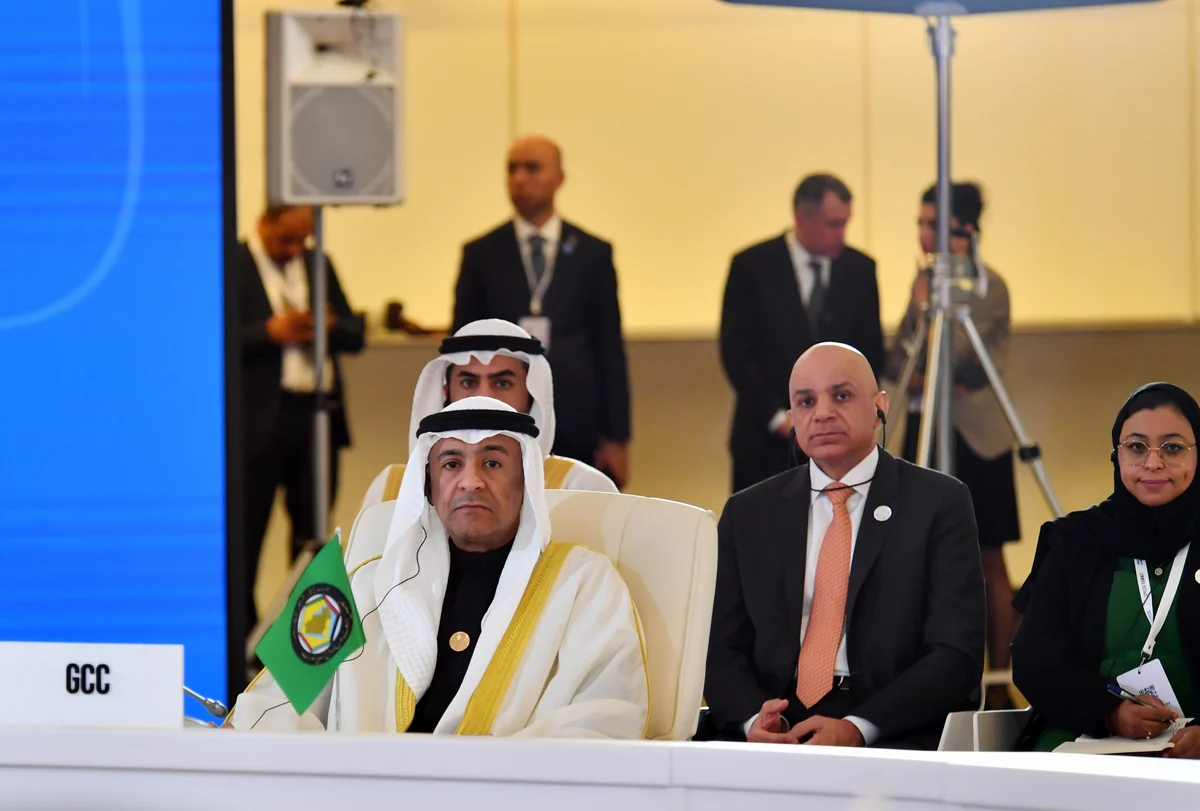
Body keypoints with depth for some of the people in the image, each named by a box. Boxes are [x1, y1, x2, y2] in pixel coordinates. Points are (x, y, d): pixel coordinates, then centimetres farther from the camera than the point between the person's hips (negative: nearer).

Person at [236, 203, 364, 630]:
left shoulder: (318, 264, 15)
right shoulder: (232, 265, -3)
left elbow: (355, 335, 13)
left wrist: (328, 325, -8)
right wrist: (270, 333, -20)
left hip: (318, 416, 6)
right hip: (259, 419, -5)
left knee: (312, 530, 9)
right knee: (246, 532, -1)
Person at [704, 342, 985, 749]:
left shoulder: (939, 502, 6)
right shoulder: (747, 514, 16)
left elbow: (957, 654, -2)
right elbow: (723, 650, 13)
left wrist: (857, 729, -15)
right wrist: (753, 718, -10)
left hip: (896, 741, -3)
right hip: (777, 743, 3)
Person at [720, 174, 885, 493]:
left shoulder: (860, 268, 5)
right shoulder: (752, 266, -3)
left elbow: (871, 351, 11)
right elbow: (736, 352, -5)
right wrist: (778, 417, -11)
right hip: (767, 439, -1)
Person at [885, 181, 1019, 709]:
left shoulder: (989, 287, -11)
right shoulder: (925, 279, 11)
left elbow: (952, 356, -21)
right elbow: (897, 359, 8)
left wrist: (927, 307, -13)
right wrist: (918, 379, -11)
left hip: (975, 440, -7)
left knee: (987, 561, -2)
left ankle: (998, 684, 2)